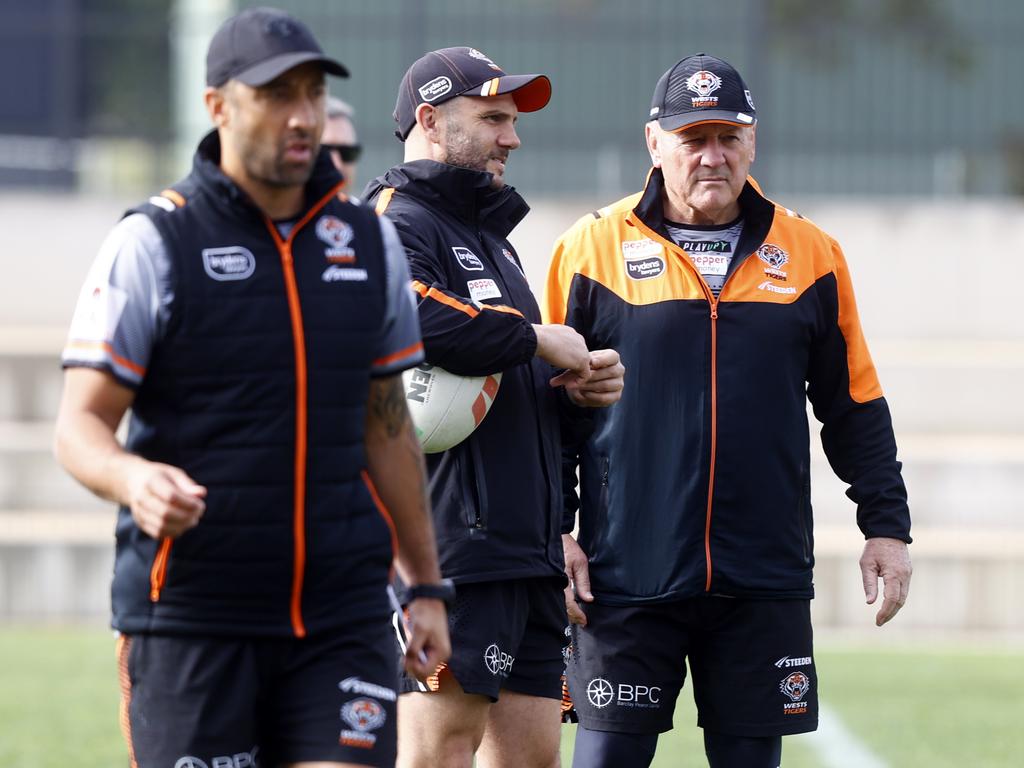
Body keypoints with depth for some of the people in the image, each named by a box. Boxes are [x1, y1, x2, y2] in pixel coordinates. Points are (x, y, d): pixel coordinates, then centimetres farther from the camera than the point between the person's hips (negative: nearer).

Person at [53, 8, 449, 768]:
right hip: (190, 613, -3)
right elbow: (80, 423, -6)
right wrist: (133, 480, -28)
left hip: (342, 616, 4)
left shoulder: (370, 241, 11)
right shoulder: (152, 243, -4)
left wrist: (426, 586, 18)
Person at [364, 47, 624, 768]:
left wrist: (580, 383, 10)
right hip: (451, 543, -10)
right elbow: (413, 319, -29)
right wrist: (539, 339, -15)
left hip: (528, 547, 10)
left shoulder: (491, 237, 26)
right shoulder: (398, 223, -6)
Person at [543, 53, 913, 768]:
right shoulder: (593, 247, 1)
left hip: (765, 576, 2)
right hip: (627, 573, -2)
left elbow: (855, 406, 14)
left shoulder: (811, 255, 8)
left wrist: (887, 525, 10)